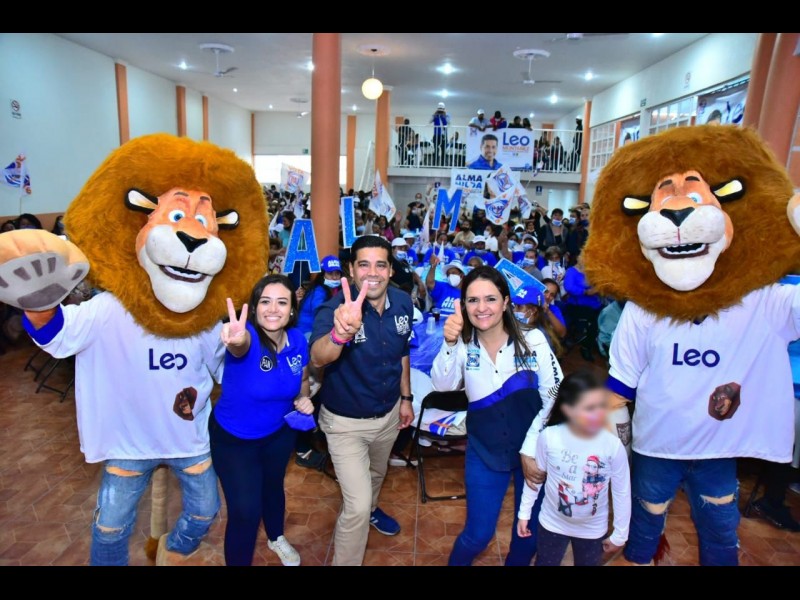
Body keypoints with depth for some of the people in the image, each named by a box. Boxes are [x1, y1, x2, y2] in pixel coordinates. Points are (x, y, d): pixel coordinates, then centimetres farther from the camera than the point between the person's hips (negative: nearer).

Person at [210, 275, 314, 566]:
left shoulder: (297, 339, -17)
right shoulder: (248, 337, -31)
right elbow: (240, 344, -58)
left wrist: (304, 398, -17)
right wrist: (235, 340, -81)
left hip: (279, 432, 5)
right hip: (233, 437, -4)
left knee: (273, 486, 27)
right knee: (245, 510, 1)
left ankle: (276, 538, 57)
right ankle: (239, 561, 33)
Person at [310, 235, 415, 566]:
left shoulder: (403, 303, -13)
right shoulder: (335, 309, -30)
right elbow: (318, 359, -51)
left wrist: (406, 397, 11)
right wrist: (340, 333, -71)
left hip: (389, 412, 6)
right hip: (346, 421, -5)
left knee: (377, 473, 31)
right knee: (356, 507, -2)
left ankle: (371, 509, 64)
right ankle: (345, 563, 28)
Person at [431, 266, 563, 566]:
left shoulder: (532, 339, -11)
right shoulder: (463, 346, -9)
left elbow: (555, 395, -8)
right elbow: (442, 385, -24)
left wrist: (532, 446, -13)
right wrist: (449, 344, -41)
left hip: (535, 448, 1)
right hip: (485, 452, 0)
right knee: (478, 534, 7)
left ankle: (516, 561, 46)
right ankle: (457, 562, 38)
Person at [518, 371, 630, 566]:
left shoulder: (613, 445, -25)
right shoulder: (548, 437, -24)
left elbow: (622, 492, -10)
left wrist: (619, 535, 0)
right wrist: (524, 513, 1)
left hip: (593, 529, 1)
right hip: (552, 523, 0)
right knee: (544, 563, 20)